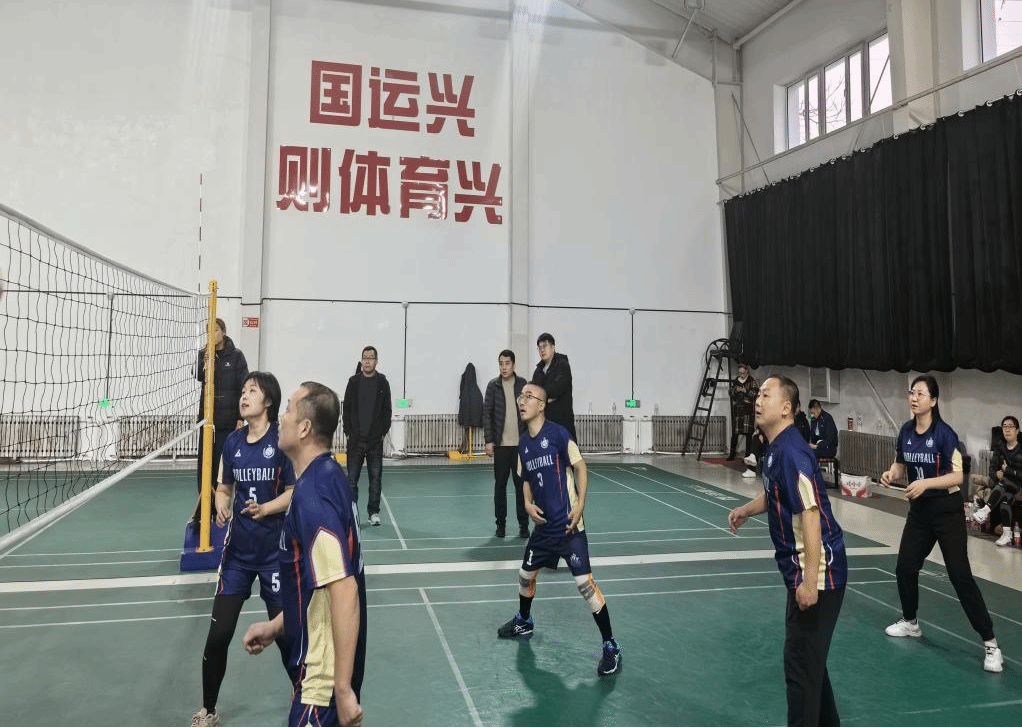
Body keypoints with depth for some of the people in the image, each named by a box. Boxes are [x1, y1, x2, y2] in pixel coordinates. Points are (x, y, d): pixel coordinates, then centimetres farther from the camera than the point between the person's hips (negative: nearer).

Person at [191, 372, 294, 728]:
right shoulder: (232, 441, 3)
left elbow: (294, 492, -10)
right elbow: (224, 487, 13)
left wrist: (265, 508, -26)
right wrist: (221, 505, -7)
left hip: (276, 552, -4)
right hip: (237, 551, 4)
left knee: (284, 635, 5)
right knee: (217, 636, 5)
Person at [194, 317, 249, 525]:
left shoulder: (236, 355, -1)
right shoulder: (204, 353, 6)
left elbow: (243, 387, -2)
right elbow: (198, 376, -11)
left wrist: (241, 417, -6)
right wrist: (205, 365, -33)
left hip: (228, 418, -2)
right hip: (208, 416, 2)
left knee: (223, 462, 3)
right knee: (205, 462, 3)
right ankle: (203, 508, 10)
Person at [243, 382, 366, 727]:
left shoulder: (311, 498, -26)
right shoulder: (329, 475, 3)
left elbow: (344, 592, -29)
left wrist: (343, 689, -26)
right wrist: (276, 626, 18)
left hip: (325, 675, -9)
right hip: (324, 663, 9)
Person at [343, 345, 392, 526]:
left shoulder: (382, 382, 2)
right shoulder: (354, 381, 3)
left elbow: (387, 410, 4)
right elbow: (346, 408, 5)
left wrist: (383, 432, -3)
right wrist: (348, 432, -2)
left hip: (376, 439, 0)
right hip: (355, 439, 0)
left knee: (375, 477, 6)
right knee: (352, 478, 3)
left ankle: (374, 512, 16)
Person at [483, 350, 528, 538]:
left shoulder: (522, 384, 2)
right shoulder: (493, 385, 0)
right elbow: (487, 413, 0)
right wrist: (489, 441, -6)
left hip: (521, 443, 0)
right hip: (501, 444, 0)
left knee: (521, 484, 3)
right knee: (500, 484, 5)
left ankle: (523, 524, 13)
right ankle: (501, 523, 16)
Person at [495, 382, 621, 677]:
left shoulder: (558, 433, -14)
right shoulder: (523, 442, 6)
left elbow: (580, 466, -9)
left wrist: (580, 504, -16)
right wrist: (528, 503, 1)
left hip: (568, 525, -7)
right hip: (543, 525, 7)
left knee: (585, 582, -10)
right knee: (526, 574, 20)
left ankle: (611, 647, 3)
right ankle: (524, 622, 48)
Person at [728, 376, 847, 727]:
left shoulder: (791, 452, -22)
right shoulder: (775, 449, 8)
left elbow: (811, 515, -27)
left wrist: (810, 581, -28)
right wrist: (747, 509, 9)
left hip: (818, 573, -10)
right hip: (803, 570, 10)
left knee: (801, 662, 0)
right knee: (810, 658, 22)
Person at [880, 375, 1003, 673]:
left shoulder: (944, 433, -17)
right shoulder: (906, 431, 0)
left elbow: (957, 475, -18)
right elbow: (901, 463, 12)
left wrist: (926, 483, -31)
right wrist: (891, 473, -10)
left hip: (947, 511, -6)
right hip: (919, 510, 6)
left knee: (961, 576, -8)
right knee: (905, 568, 11)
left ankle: (990, 643, 2)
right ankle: (910, 623, 34)